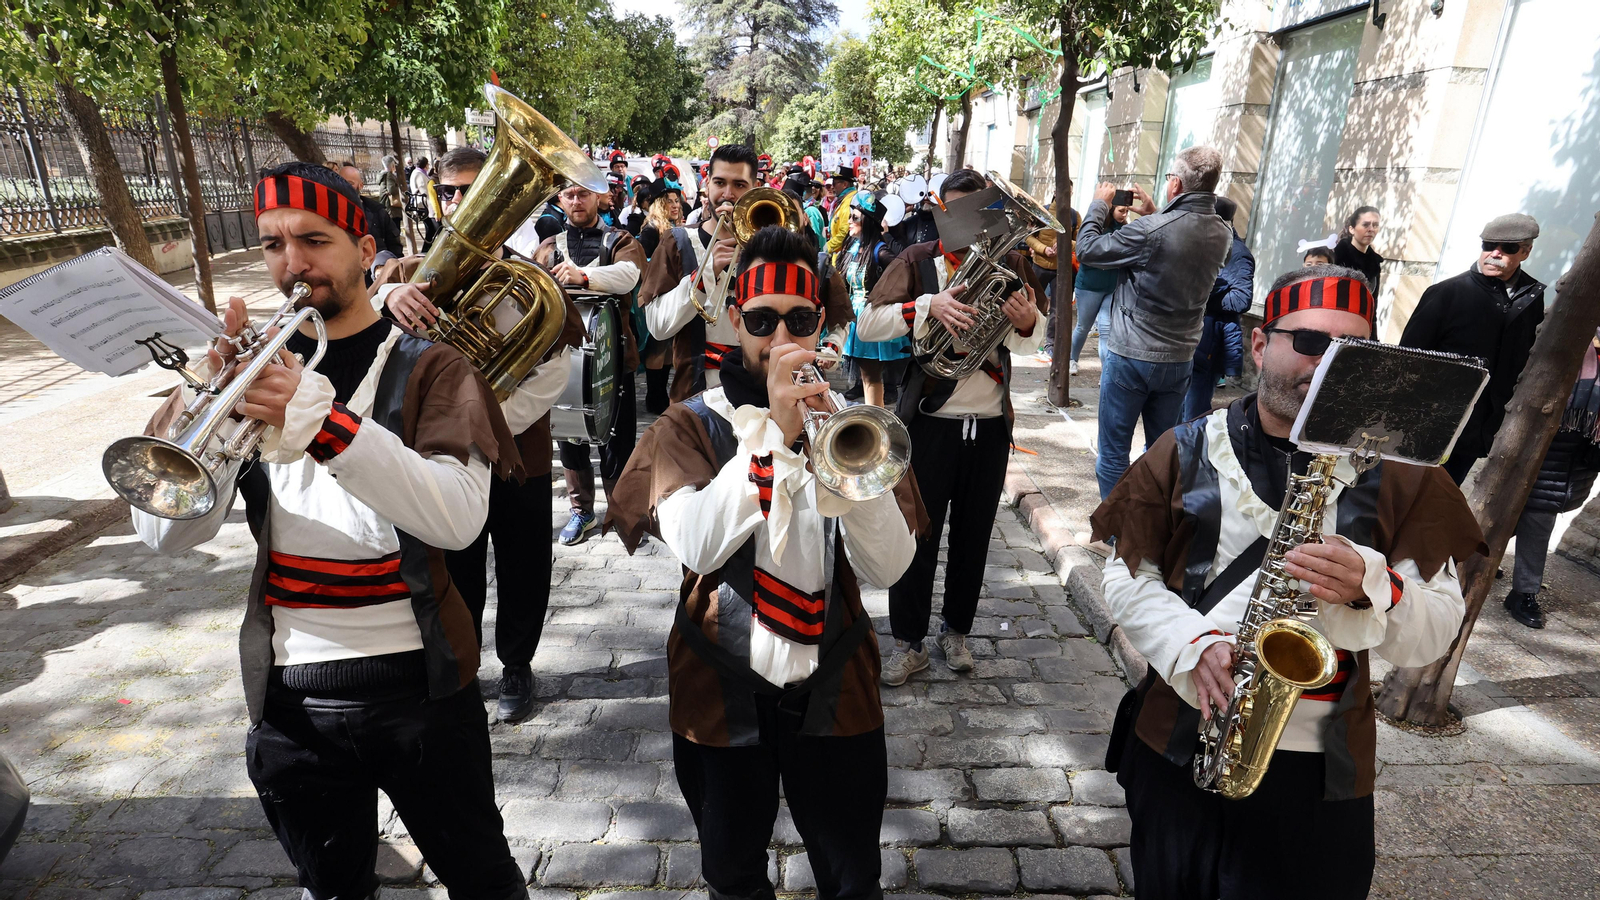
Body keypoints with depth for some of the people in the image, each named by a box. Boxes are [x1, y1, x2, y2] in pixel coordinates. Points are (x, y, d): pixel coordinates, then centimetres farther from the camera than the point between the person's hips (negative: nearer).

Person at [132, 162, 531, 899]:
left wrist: (317, 419, -33)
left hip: (418, 688, -3)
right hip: (291, 699, 3)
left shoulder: (425, 368, -5)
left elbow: (458, 519, -23)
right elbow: (167, 535, -7)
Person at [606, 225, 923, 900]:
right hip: (723, 688, 0)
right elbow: (694, 545, -25)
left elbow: (887, 566, -14)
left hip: (832, 685, 1)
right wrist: (774, 431, -32)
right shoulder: (692, 425, -5)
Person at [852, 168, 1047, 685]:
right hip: (929, 422, -2)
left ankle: (956, 630, 33)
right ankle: (908, 642, 20)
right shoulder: (918, 261, -2)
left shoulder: (1010, 264, 6)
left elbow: (1034, 341, 7)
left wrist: (1027, 321, -16)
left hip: (990, 425, 3)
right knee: (917, 534, 4)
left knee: (973, 534, 14)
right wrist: (928, 305, -24)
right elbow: (867, 325, -11)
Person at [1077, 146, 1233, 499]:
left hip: (1130, 356, -6)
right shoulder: (1222, 234, 0)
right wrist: (1154, 215, 16)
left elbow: (1087, 249, -10)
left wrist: (1099, 204, 4)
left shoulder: (1151, 230, -21)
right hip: (1179, 360, 6)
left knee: (1113, 452, 5)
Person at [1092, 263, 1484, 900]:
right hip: (1178, 741, 1)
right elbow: (1128, 574, -3)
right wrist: (1196, 647, -20)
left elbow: (1437, 632, -4)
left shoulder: (1399, 475, -1)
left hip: (1318, 771, 0)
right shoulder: (1187, 451, -2)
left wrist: (1368, 587, -25)